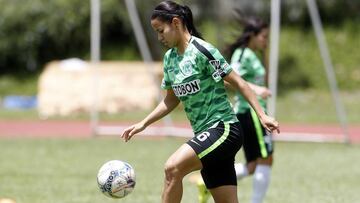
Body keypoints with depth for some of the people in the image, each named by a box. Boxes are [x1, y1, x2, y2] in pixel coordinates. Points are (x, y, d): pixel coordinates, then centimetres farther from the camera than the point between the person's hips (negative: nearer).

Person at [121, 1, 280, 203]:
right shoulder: (170, 58, 11)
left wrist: (262, 115, -17)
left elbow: (238, 82, -11)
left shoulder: (202, 50, -12)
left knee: (173, 168, -26)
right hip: (205, 134, 8)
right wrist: (143, 124, 17)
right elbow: (171, 99, 24)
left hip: (224, 129, -8)